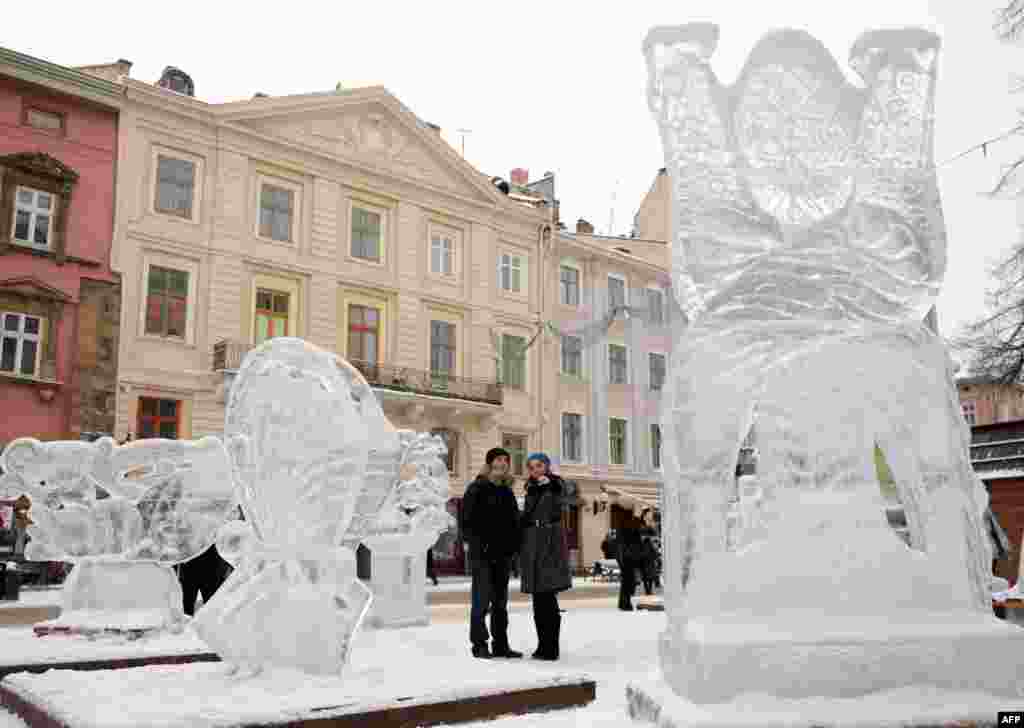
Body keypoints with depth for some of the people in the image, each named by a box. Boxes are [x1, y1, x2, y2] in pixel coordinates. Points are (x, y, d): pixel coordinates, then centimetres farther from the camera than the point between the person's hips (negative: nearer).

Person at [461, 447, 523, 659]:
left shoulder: (507, 491, 15)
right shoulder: (477, 489, -3)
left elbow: (514, 521, 19)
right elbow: (467, 519, -9)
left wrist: (514, 546, 7)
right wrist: (476, 543, -16)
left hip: (503, 554, 6)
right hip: (482, 554, -6)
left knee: (501, 601, 11)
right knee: (482, 600, -4)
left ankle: (501, 645, 17)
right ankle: (479, 644, 4)